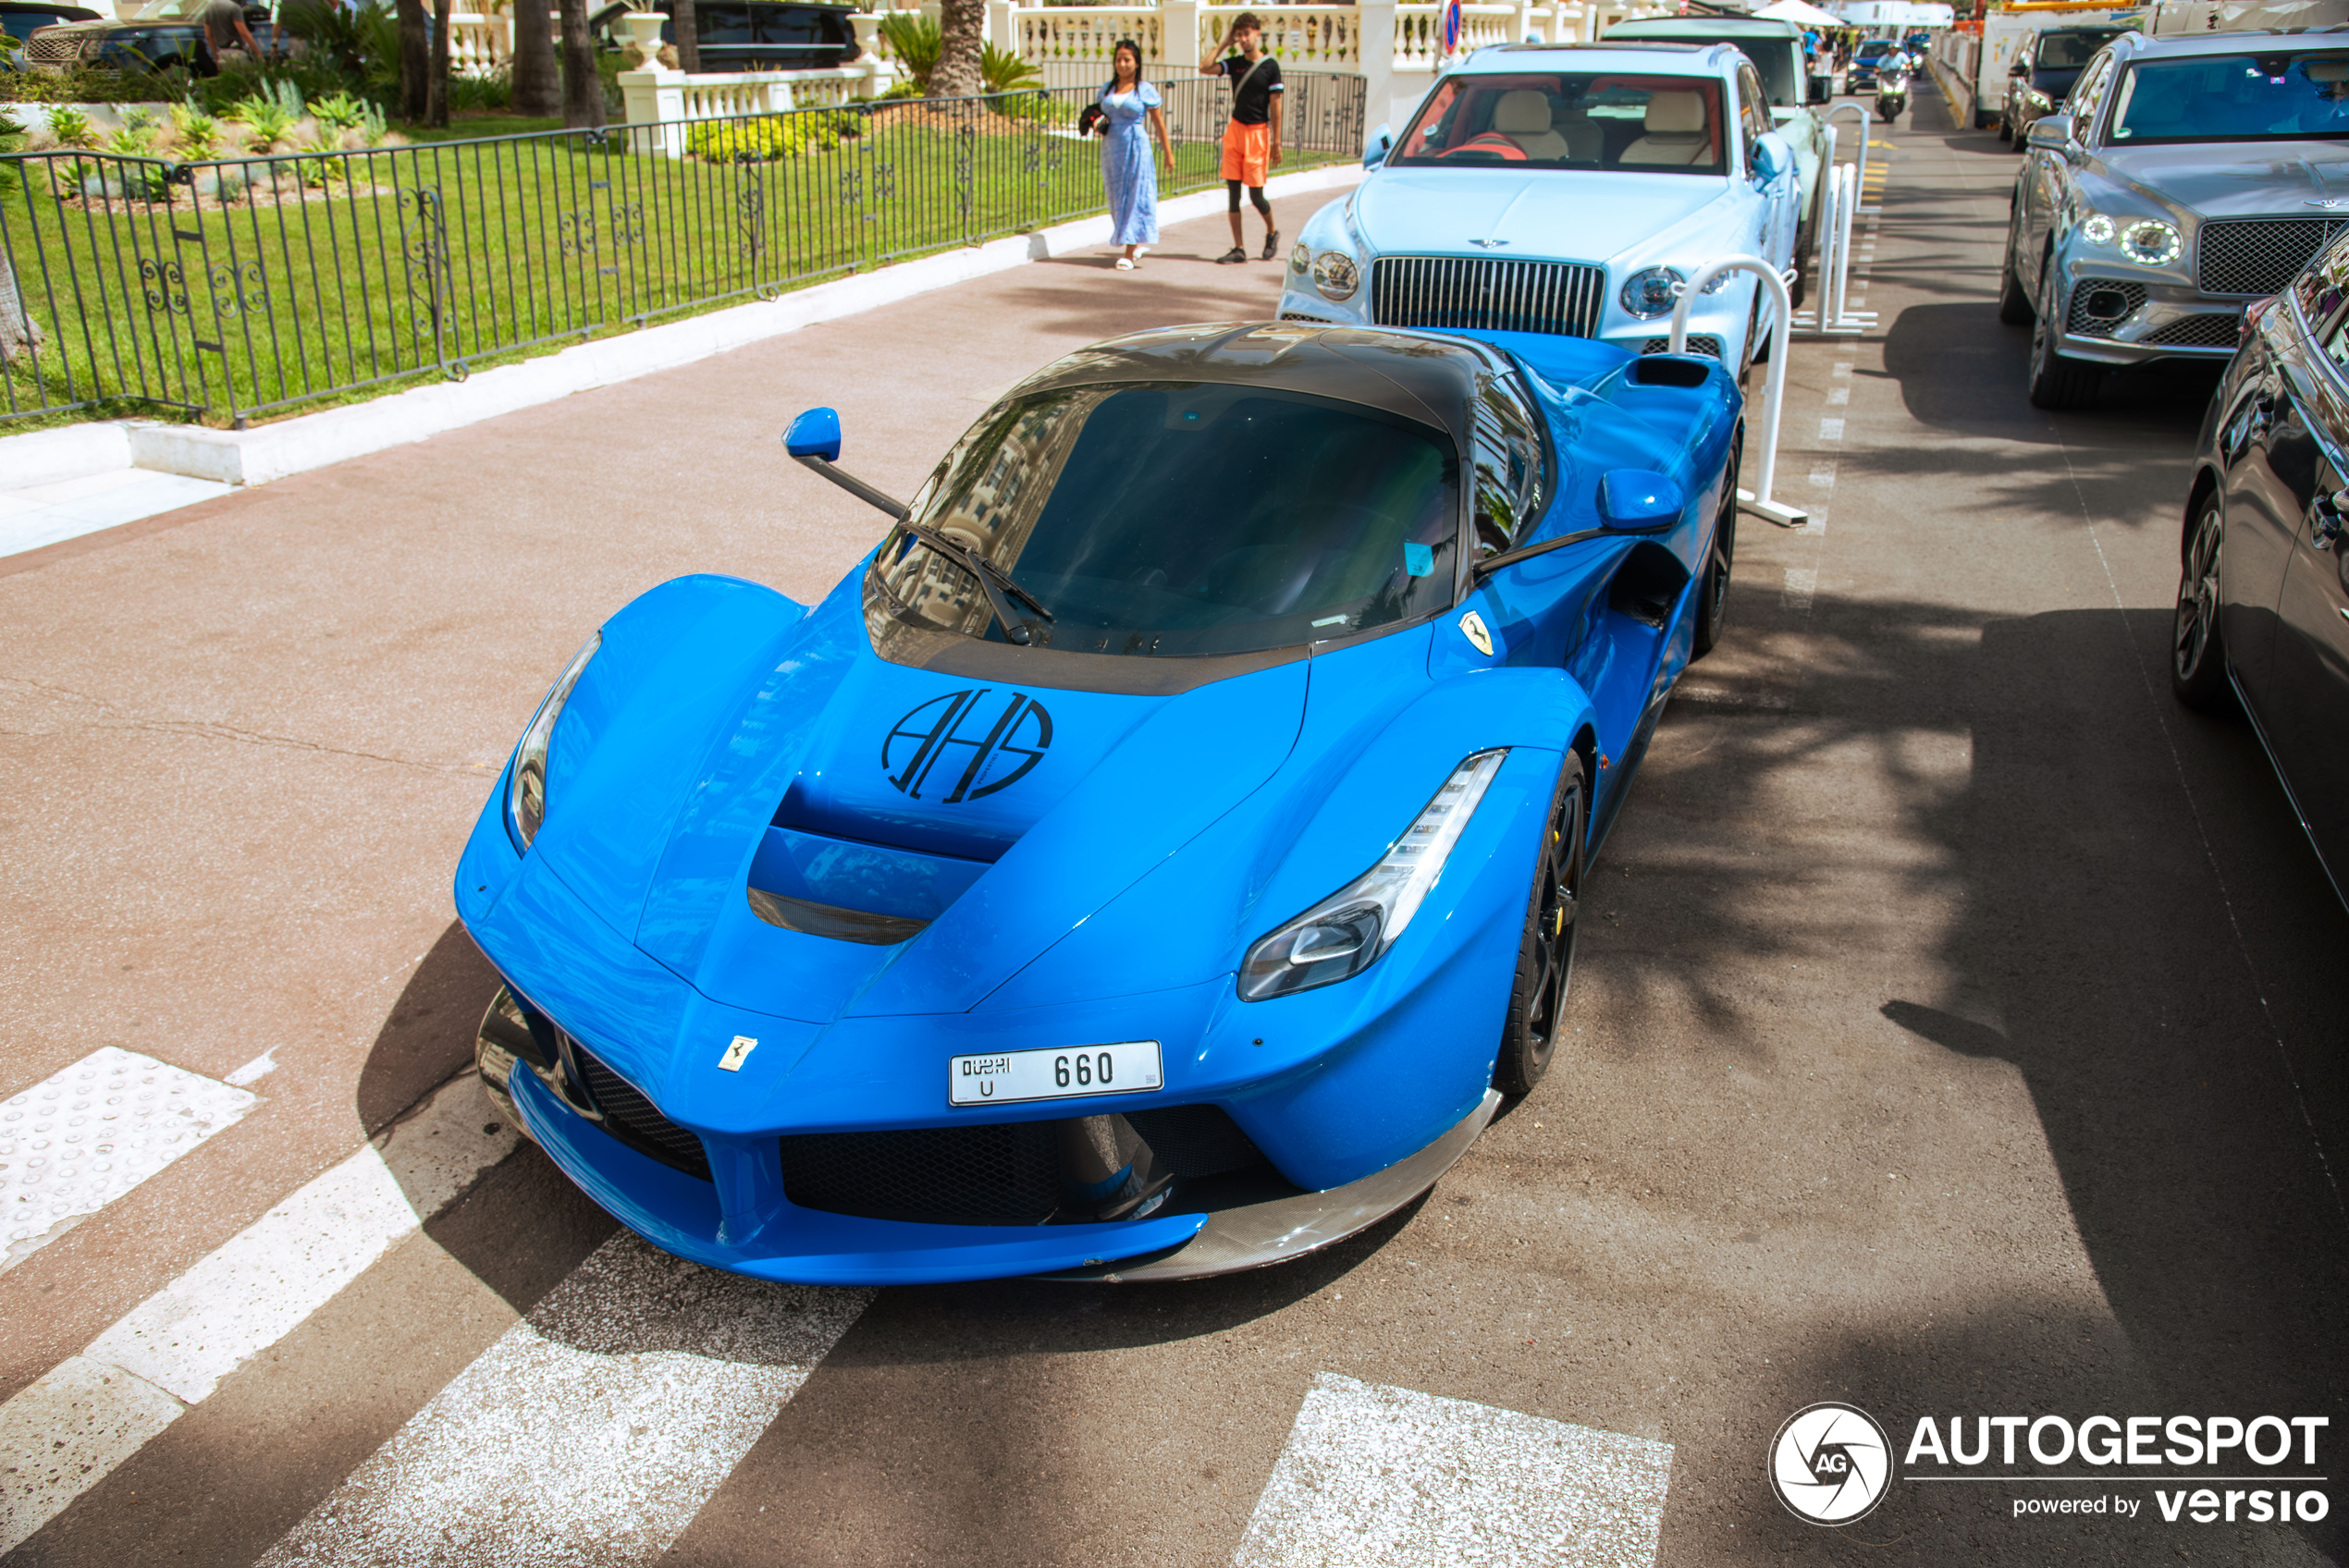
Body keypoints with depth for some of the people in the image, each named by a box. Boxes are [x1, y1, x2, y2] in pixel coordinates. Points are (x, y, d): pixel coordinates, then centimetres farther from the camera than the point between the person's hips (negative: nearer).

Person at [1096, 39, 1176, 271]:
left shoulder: (1145, 90, -2)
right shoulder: (1107, 89, 10)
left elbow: (1159, 123, 2)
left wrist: (1168, 153, 5)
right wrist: (1099, 124, -3)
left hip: (1135, 146, -5)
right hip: (1111, 147, 5)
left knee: (1134, 197, -6)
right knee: (1117, 197, 7)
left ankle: (1130, 254, -5)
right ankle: (1136, 243, 27)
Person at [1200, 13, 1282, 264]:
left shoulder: (1270, 65, -4)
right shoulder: (1235, 63, 7)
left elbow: (1275, 105, -5)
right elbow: (1205, 69, -5)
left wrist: (1276, 143, -8)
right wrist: (1223, 44, -1)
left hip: (1257, 133, -4)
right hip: (1235, 130, 4)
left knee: (1255, 194, -3)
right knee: (1233, 191, 1)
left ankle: (1272, 231, 25)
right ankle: (1238, 248, 7)